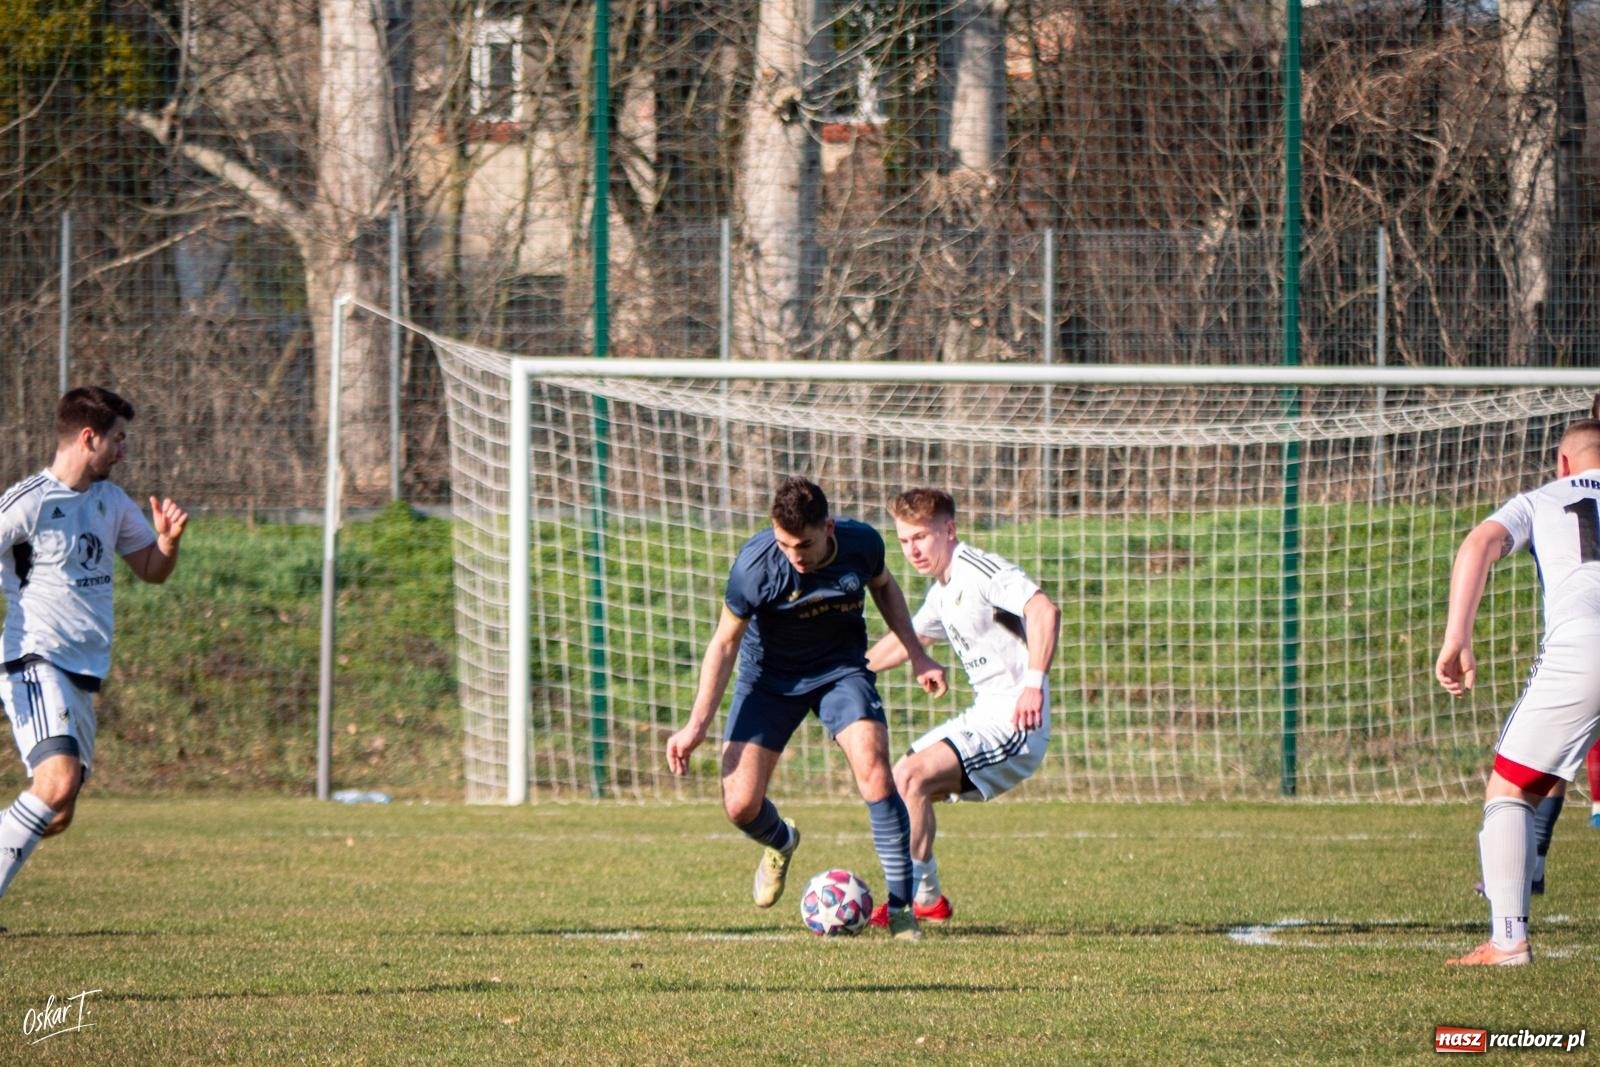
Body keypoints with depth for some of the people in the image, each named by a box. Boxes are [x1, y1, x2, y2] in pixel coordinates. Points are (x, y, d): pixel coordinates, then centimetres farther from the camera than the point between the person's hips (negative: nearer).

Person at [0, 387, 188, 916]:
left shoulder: (111, 501, 14)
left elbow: (152, 570, 24)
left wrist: (168, 539, -1)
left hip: (83, 674, 8)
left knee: (56, 817, 7)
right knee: (58, 783, -27)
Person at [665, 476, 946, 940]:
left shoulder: (861, 543, -19)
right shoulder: (755, 565, -27)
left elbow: (884, 587, 7)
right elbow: (725, 642, -13)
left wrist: (917, 656, 5)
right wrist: (696, 726, -16)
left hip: (840, 670, 1)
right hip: (769, 676, -1)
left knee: (875, 771, -23)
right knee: (741, 807, -10)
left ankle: (901, 907, -13)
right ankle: (780, 842, 30)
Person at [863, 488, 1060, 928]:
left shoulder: (980, 570, -15)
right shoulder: (943, 592, 15)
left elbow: (1043, 610, -32)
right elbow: (907, 638, 35)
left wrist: (1034, 682, -41)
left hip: (1014, 724, -10)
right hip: (982, 718, 10)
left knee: (912, 777, -22)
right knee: (894, 785, 13)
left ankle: (921, 893, -11)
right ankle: (927, 901, 18)